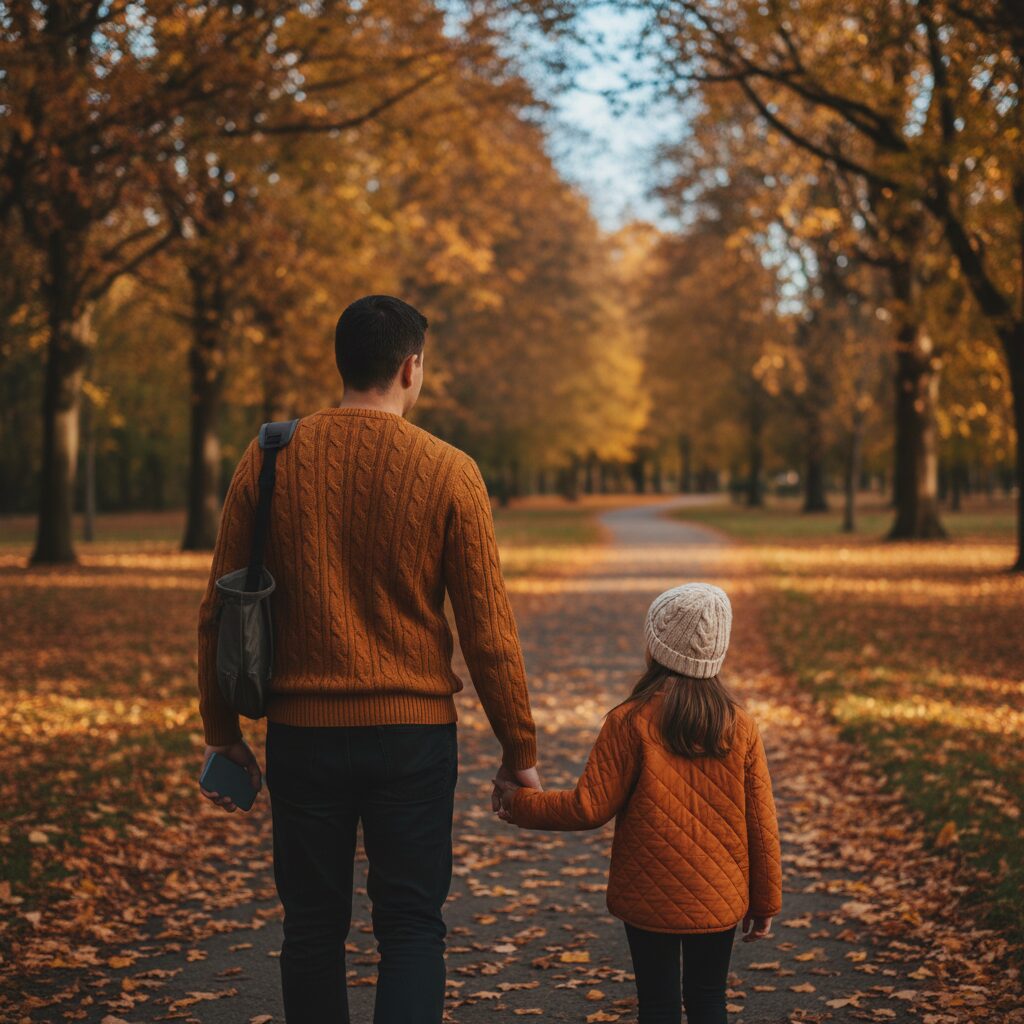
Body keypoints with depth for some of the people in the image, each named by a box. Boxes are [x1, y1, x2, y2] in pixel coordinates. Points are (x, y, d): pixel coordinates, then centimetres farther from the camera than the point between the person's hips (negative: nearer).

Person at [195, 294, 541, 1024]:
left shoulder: (270, 458, -1)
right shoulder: (448, 472, -7)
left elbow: (221, 610, 2)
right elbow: (489, 630, -6)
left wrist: (222, 733, 12)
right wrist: (520, 751, 4)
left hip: (302, 732, 2)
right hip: (413, 735, -2)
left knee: (312, 927, 14)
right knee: (411, 928, 7)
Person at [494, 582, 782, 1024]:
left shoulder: (630, 722, -13)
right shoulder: (740, 727, -3)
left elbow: (590, 807, -11)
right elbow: (761, 825, 0)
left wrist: (522, 804, 4)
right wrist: (764, 901, 11)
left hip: (649, 899, -2)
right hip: (719, 899, 2)